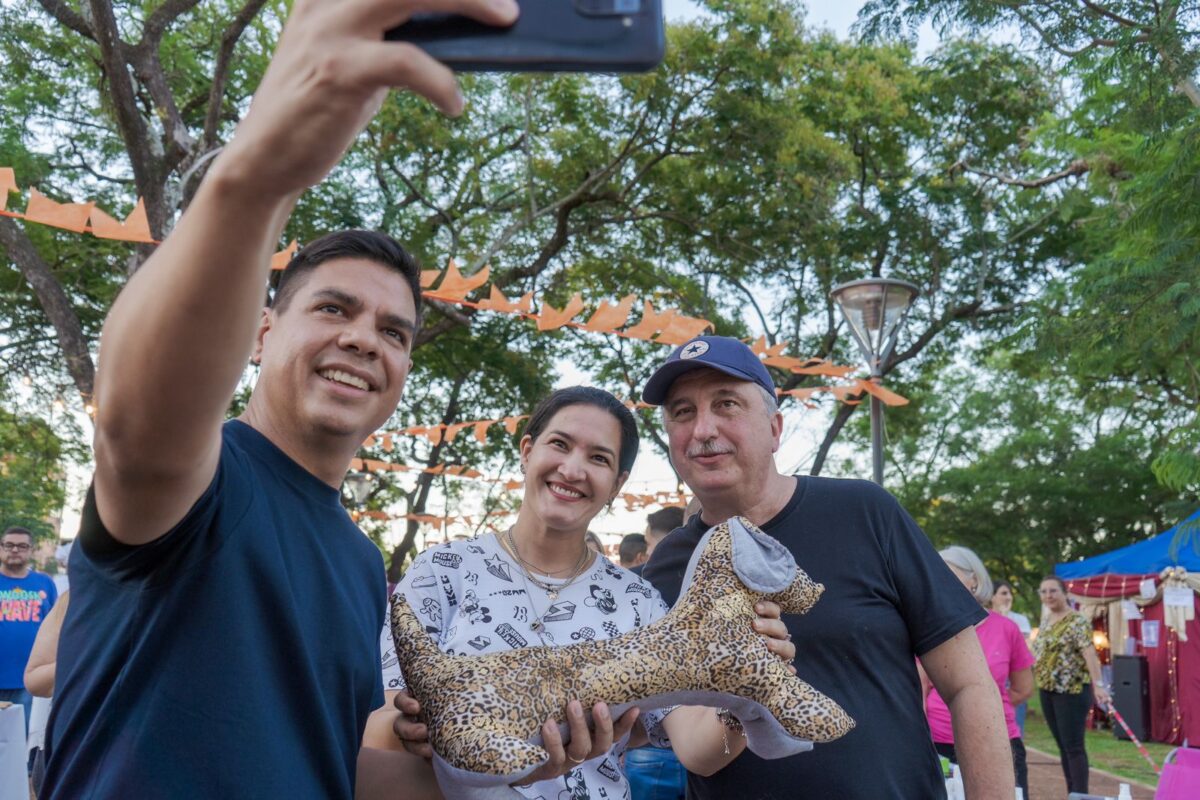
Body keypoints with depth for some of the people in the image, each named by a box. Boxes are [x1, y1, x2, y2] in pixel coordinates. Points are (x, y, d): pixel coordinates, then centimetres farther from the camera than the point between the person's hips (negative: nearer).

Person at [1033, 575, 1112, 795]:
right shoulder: (1046, 621, 13)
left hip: (1072, 690, -8)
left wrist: (1098, 684, -32)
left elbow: (1089, 653, -22)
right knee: (1062, 745, 11)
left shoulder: (1077, 621, -11)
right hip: (1047, 690, 8)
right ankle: (1072, 793, 17)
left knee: (1073, 746, -8)